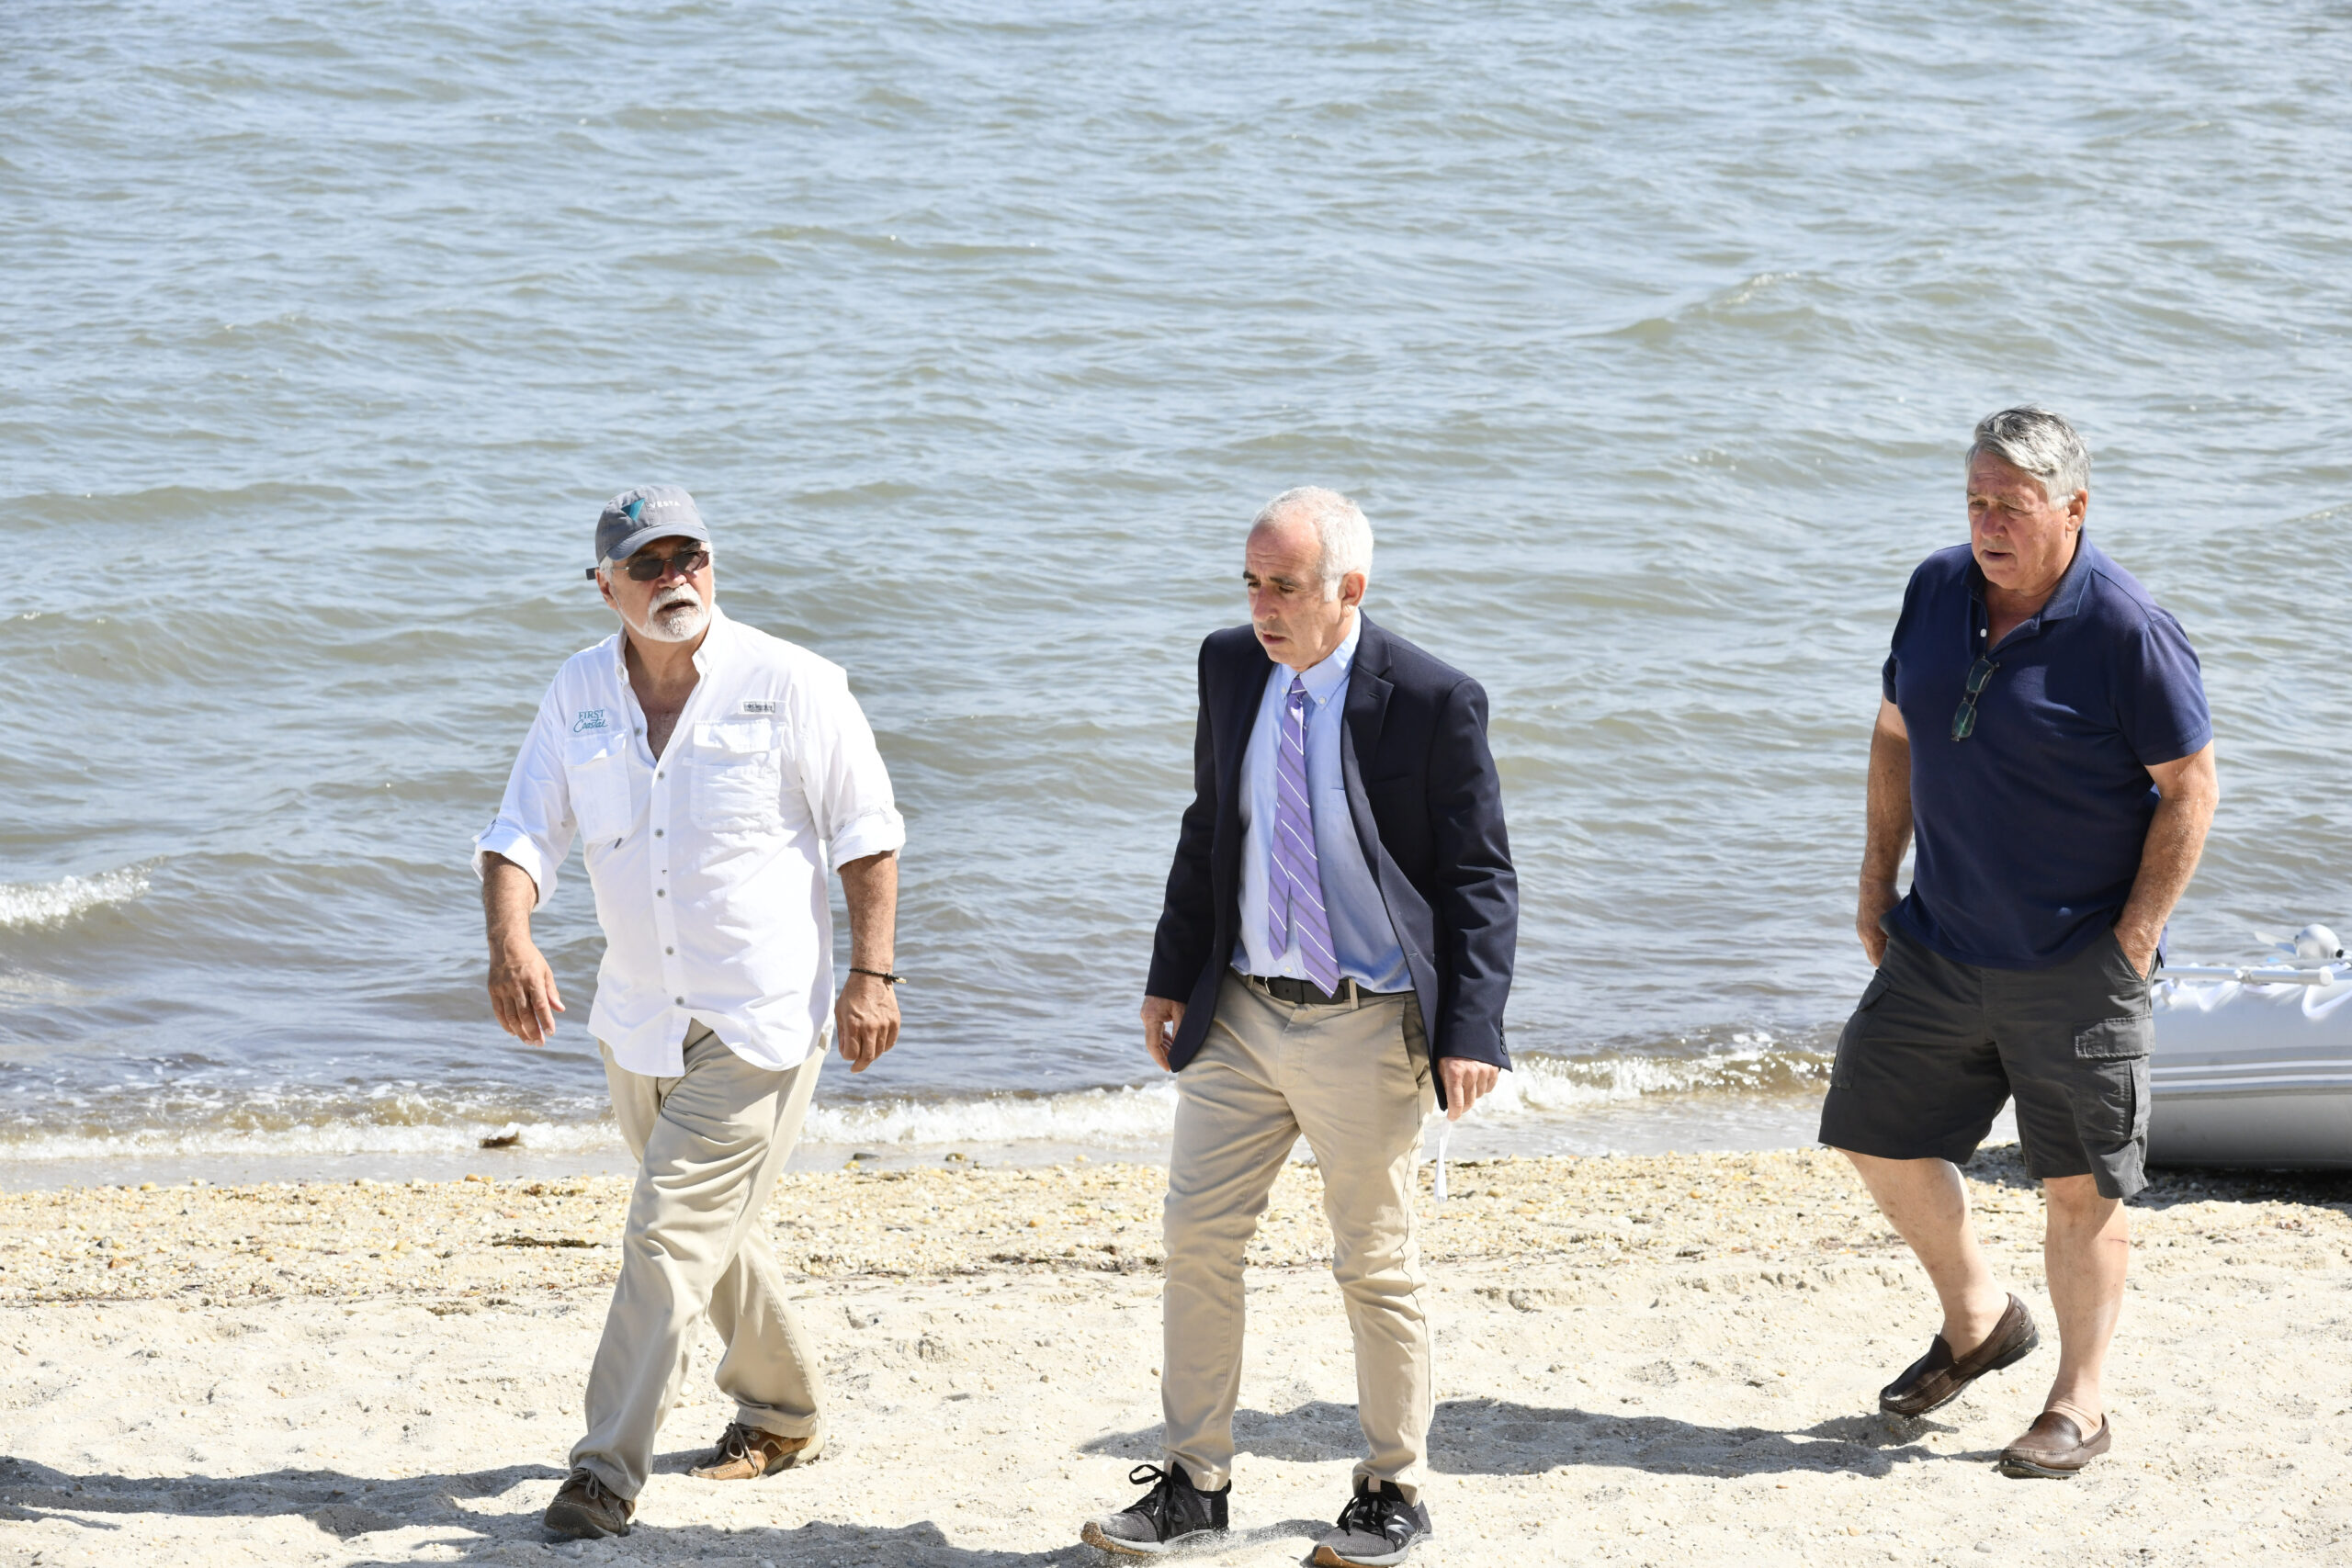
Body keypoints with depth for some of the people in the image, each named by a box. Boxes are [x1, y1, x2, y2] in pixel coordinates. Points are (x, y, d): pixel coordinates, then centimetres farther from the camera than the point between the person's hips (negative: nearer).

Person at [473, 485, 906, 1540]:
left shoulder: (791, 685, -10)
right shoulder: (579, 693, 2)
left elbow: (866, 832, -4)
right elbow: (522, 833, -1)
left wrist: (871, 974, -11)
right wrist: (510, 940, -21)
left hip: (761, 1022, -6)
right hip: (636, 1021, 6)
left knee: (674, 1235, -13)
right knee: (711, 1227, 21)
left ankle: (606, 1472, -11)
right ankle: (785, 1413, 42)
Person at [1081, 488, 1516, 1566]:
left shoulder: (1433, 702, -12)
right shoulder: (1230, 668, 3)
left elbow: (1481, 880, -8)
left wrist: (1470, 1032, -14)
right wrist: (1172, 976, 14)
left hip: (1365, 1030, -5)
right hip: (1238, 1013, 5)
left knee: (1375, 1266, 6)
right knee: (1197, 1239, 4)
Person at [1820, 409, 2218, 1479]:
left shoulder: (2126, 630, -16)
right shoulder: (1937, 590, 2)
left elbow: (2189, 788, -11)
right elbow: (1896, 735, 14)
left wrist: (2136, 934, -13)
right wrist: (1877, 881, 10)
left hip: (2075, 966, -6)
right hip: (1937, 948, 6)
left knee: (2081, 1188, 1)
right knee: (1877, 1133, 12)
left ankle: (2078, 1406, 15)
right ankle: (1977, 1320, 34)